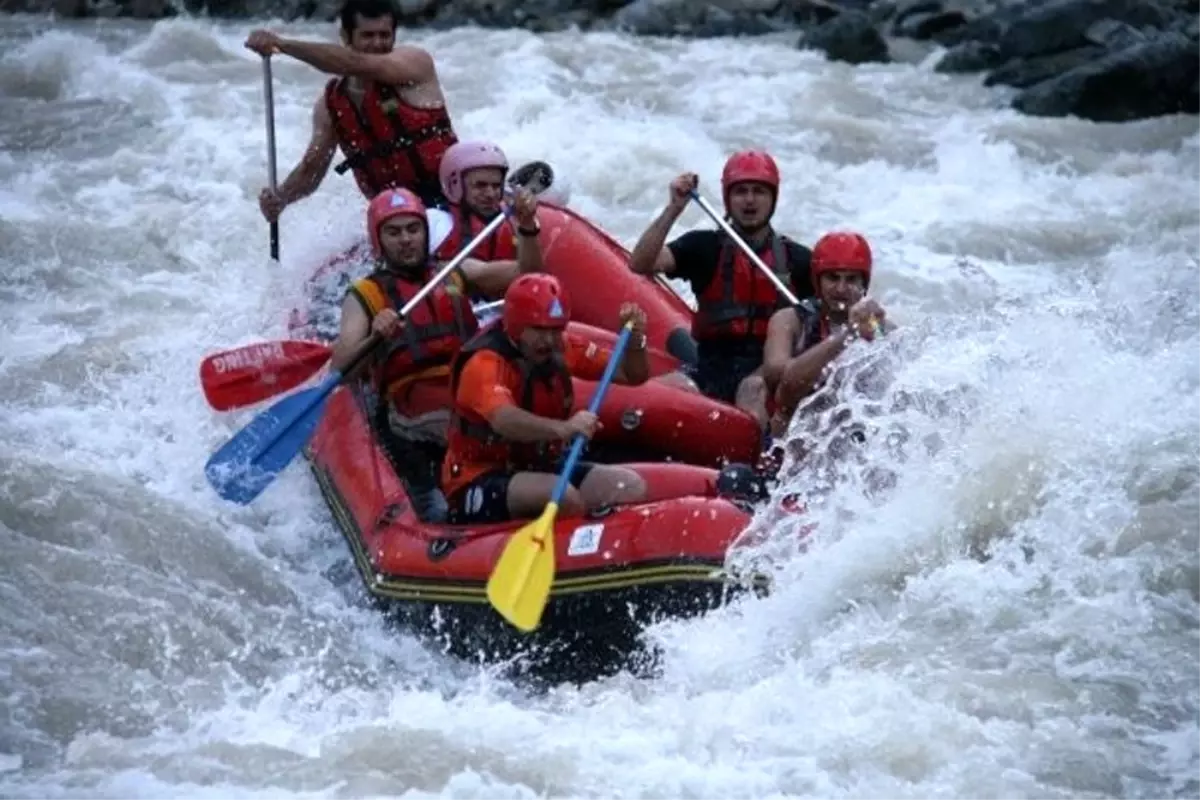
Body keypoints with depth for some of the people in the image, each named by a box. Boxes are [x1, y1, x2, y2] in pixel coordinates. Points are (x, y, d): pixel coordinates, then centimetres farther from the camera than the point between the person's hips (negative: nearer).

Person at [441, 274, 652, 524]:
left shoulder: (561, 351, 3)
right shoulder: (485, 363, -19)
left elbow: (634, 376, 8)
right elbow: (503, 420, -41)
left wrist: (634, 340, -14)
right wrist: (563, 428, -57)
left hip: (539, 470, 8)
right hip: (478, 483, -8)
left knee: (631, 486, -12)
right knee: (564, 498, -34)